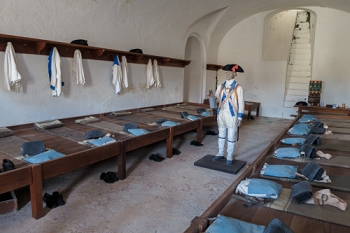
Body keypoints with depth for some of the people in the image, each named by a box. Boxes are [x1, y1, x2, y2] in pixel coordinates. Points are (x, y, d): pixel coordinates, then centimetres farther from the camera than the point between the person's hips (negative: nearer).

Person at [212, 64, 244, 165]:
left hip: (232, 116, -4)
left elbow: (241, 103, -8)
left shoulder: (238, 87, -8)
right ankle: (220, 154, 29)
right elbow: (216, 98, 8)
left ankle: (229, 157, 18)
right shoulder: (221, 86, 6)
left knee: (231, 138, 5)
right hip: (221, 114, 5)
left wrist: (240, 117, -11)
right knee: (221, 135, 16)